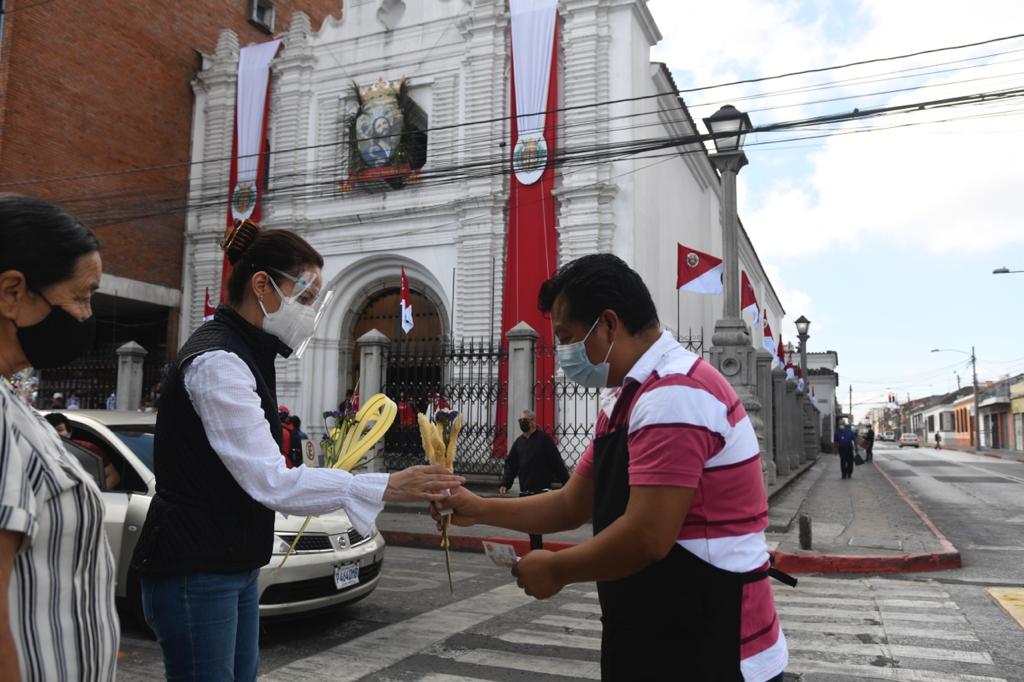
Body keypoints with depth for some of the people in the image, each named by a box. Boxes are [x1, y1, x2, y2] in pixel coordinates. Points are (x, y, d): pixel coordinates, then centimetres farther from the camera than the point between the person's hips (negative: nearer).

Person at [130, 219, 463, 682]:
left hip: (234, 567, 9)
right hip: (194, 573, -9)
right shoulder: (217, 361, -19)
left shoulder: (240, 355, 12)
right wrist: (387, 488, -28)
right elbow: (271, 482, -26)